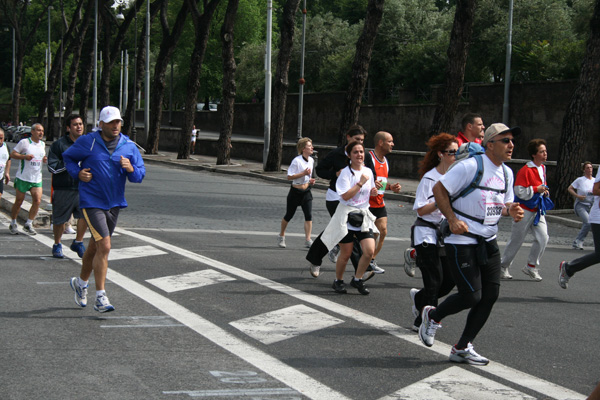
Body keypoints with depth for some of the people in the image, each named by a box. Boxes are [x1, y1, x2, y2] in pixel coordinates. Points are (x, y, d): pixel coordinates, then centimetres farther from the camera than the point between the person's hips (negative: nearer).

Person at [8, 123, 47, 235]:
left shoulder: (42, 144, 11)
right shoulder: (24, 142, -6)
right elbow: (12, 154, -5)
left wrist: (45, 160, 3)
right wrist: (24, 156, -20)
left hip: (37, 179, 5)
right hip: (23, 178, -5)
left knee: (37, 201, -9)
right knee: (19, 201, 4)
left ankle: (28, 224, 4)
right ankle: (13, 224, 22)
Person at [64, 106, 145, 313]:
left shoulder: (129, 146, 2)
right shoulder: (87, 142, -6)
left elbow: (140, 175, 3)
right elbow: (68, 157, 10)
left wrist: (131, 169, -19)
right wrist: (78, 173, -7)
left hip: (114, 203, 5)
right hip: (92, 202, -5)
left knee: (95, 247, 18)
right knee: (104, 246, -16)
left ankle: (81, 282, 42)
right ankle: (100, 298, -11)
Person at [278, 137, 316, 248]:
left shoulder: (311, 160, 5)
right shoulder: (297, 161, -17)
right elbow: (289, 177, -19)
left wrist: (310, 180, 4)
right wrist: (303, 173, -26)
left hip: (306, 192, 5)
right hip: (295, 192, -5)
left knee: (309, 215, -9)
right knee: (289, 215, 9)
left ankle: (308, 240, -8)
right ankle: (281, 236, 30)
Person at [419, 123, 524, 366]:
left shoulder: (506, 173, 10)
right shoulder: (470, 166, -14)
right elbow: (439, 190, -11)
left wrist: (511, 211, -2)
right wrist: (452, 220, -18)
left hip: (488, 243, 8)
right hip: (462, 240, -8)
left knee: (490, 295, 3)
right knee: (471, 296, -10)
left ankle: (462, 348, 16)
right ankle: (433, 316, 21)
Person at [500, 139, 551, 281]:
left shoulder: (542, 168, 10)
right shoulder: (525, 170, -17)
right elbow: (519, 191, -21)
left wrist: (544, 192, 8)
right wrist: (536, 189, -21)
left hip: (538, 210, 7)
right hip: (525, 210, -7)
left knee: (543, 238, -4)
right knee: (516, 240, 2)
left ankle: (531, 267, 9)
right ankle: (503, 267, 18)